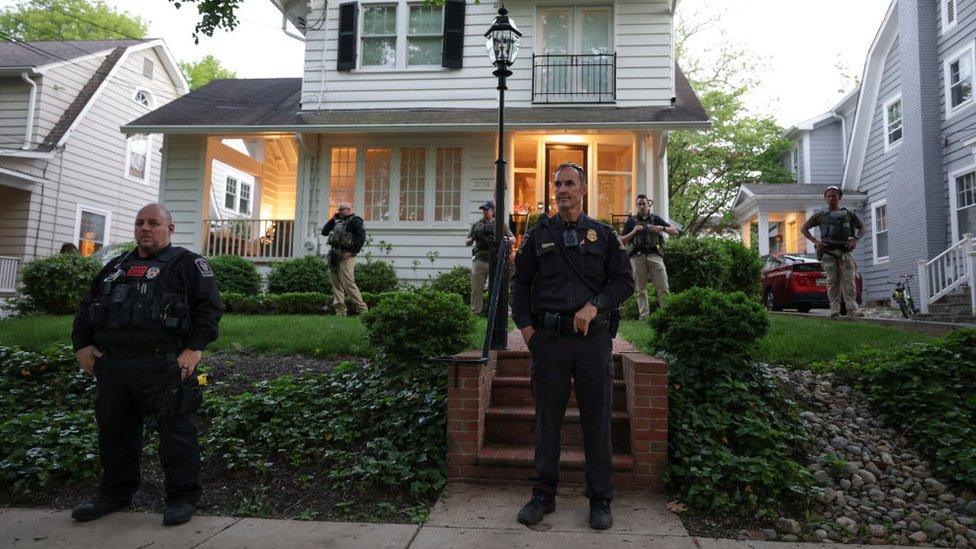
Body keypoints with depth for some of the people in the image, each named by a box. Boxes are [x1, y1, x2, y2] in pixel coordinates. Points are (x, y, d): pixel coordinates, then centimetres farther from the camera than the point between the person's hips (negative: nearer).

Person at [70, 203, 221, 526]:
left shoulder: (186, 263, 2)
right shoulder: (117, 267, 23)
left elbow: (209, 306, -7)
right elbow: (87, 307, 27)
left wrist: (194, 348, -15)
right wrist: (82, 345, 14)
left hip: (161, 366, -6)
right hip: (111, 365, 7)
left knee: (175, 432, -2)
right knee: (114, 432, 16)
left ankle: (182, 498, 10)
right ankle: (115, 495, 33)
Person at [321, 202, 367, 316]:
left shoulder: (355, 220, -2)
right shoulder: (338, 222, 23)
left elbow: (361, 237, -15)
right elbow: (324, 232, 20)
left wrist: (351, 251, -19)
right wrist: (333, 219, 11)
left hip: (345, 256, -9)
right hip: (334, 256, 9)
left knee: (349, 284, -14)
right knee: (337, 285, 7)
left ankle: (362, 309, -9)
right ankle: (340, 311, 10)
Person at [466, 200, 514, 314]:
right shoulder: (477, 225, 13)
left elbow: (512, 239, 7)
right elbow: (467, 243, 14)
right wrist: (473, 238, -10)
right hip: (479, 261, 2)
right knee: (476, 289, 4)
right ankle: (475, 312, 13)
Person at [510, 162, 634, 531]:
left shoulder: (603, 235, 10)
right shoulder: (538, 235, 11)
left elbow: (624, 280, 6)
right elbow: (520, 283, 12)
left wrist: (595, 305, -11)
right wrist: (525, 326, 0)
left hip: (594, 338, 0)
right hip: (548, 338, 1)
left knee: (597, 421, 6)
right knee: (547, 420, 8)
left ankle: (600, 500, 20)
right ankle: (543, 495, 22)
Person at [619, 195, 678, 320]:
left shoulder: (655, 218, 16)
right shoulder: (631, 221, 15)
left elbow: (675, 232, 13)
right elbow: (622, 241, 10)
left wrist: (662, 228, -5)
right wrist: (634, 231, -4)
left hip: (654, 255, 0)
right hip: (638, 256, 0)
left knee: (663, 287, -9)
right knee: (641, 289, 1)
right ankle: (644, 315, 3)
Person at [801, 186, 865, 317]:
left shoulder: (848, 214, 15)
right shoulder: (820, 215, 10)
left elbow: (861, 228, 23)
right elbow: (804, 229, 9)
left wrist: (856, 239, 4)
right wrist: (815, 241, -4)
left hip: (845, 251, 1)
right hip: (828, 252, -1)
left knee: (848, 280, -8)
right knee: (832, 281, -2)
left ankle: (852, 308, -10)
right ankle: (835, 309, 2)